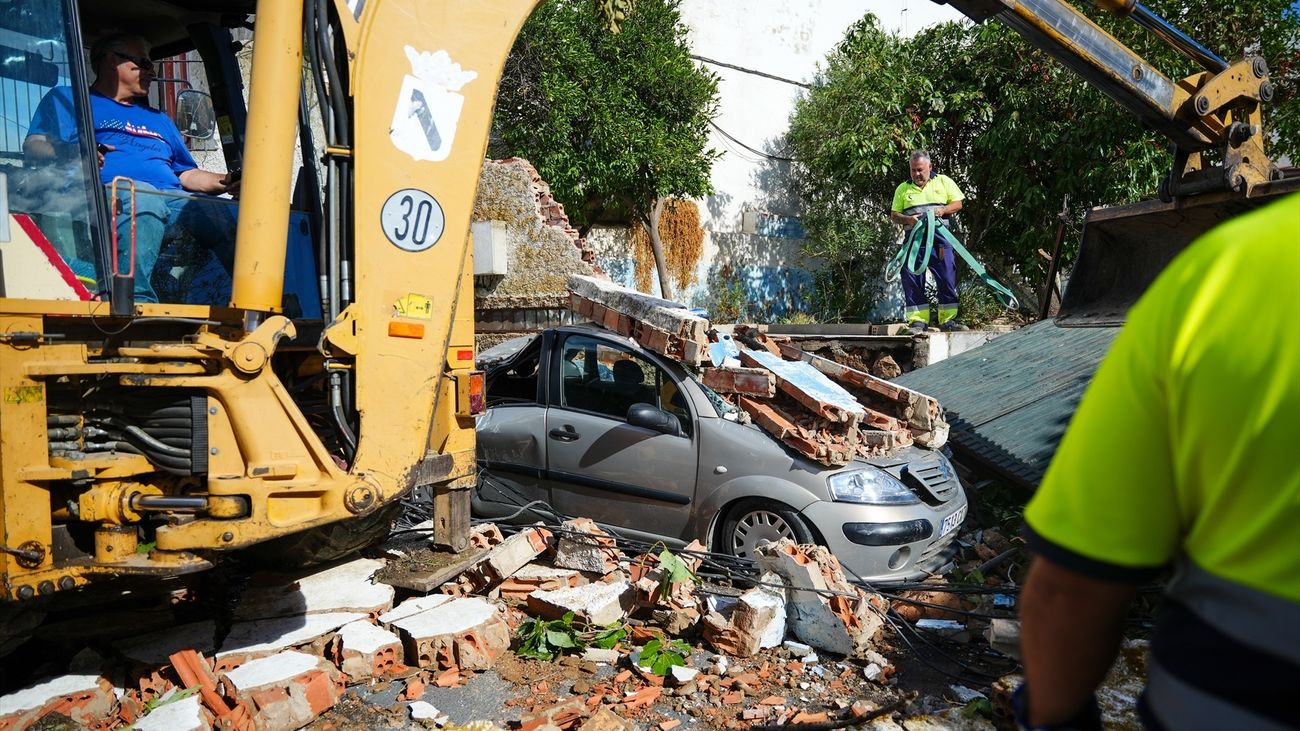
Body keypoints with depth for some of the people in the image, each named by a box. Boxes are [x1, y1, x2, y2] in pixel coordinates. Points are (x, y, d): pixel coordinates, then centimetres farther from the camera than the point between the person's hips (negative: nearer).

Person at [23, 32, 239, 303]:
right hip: (108, 195, -4)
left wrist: (226, 182, 12)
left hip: (174, 200, 4)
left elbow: (188, 174, 34)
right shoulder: (67, 98, 24)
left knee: (227, 217, -30)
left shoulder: (159, 119, 40)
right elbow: (33, 146, 8)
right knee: (142, 195, -41)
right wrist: (74, 151, -16)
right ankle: (137, 299, -51)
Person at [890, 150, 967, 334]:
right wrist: (907, 219, -10)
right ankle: (917, 320, 2)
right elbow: (894, 215, 11)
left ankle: (948, 319, 4)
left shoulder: (943, 181, 12)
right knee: (912, 280, -4)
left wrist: (943, 210, -10)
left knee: (947, 278, -3)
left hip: (940, 238, -1)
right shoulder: (903, 188, 14)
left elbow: (958, 203, 10)